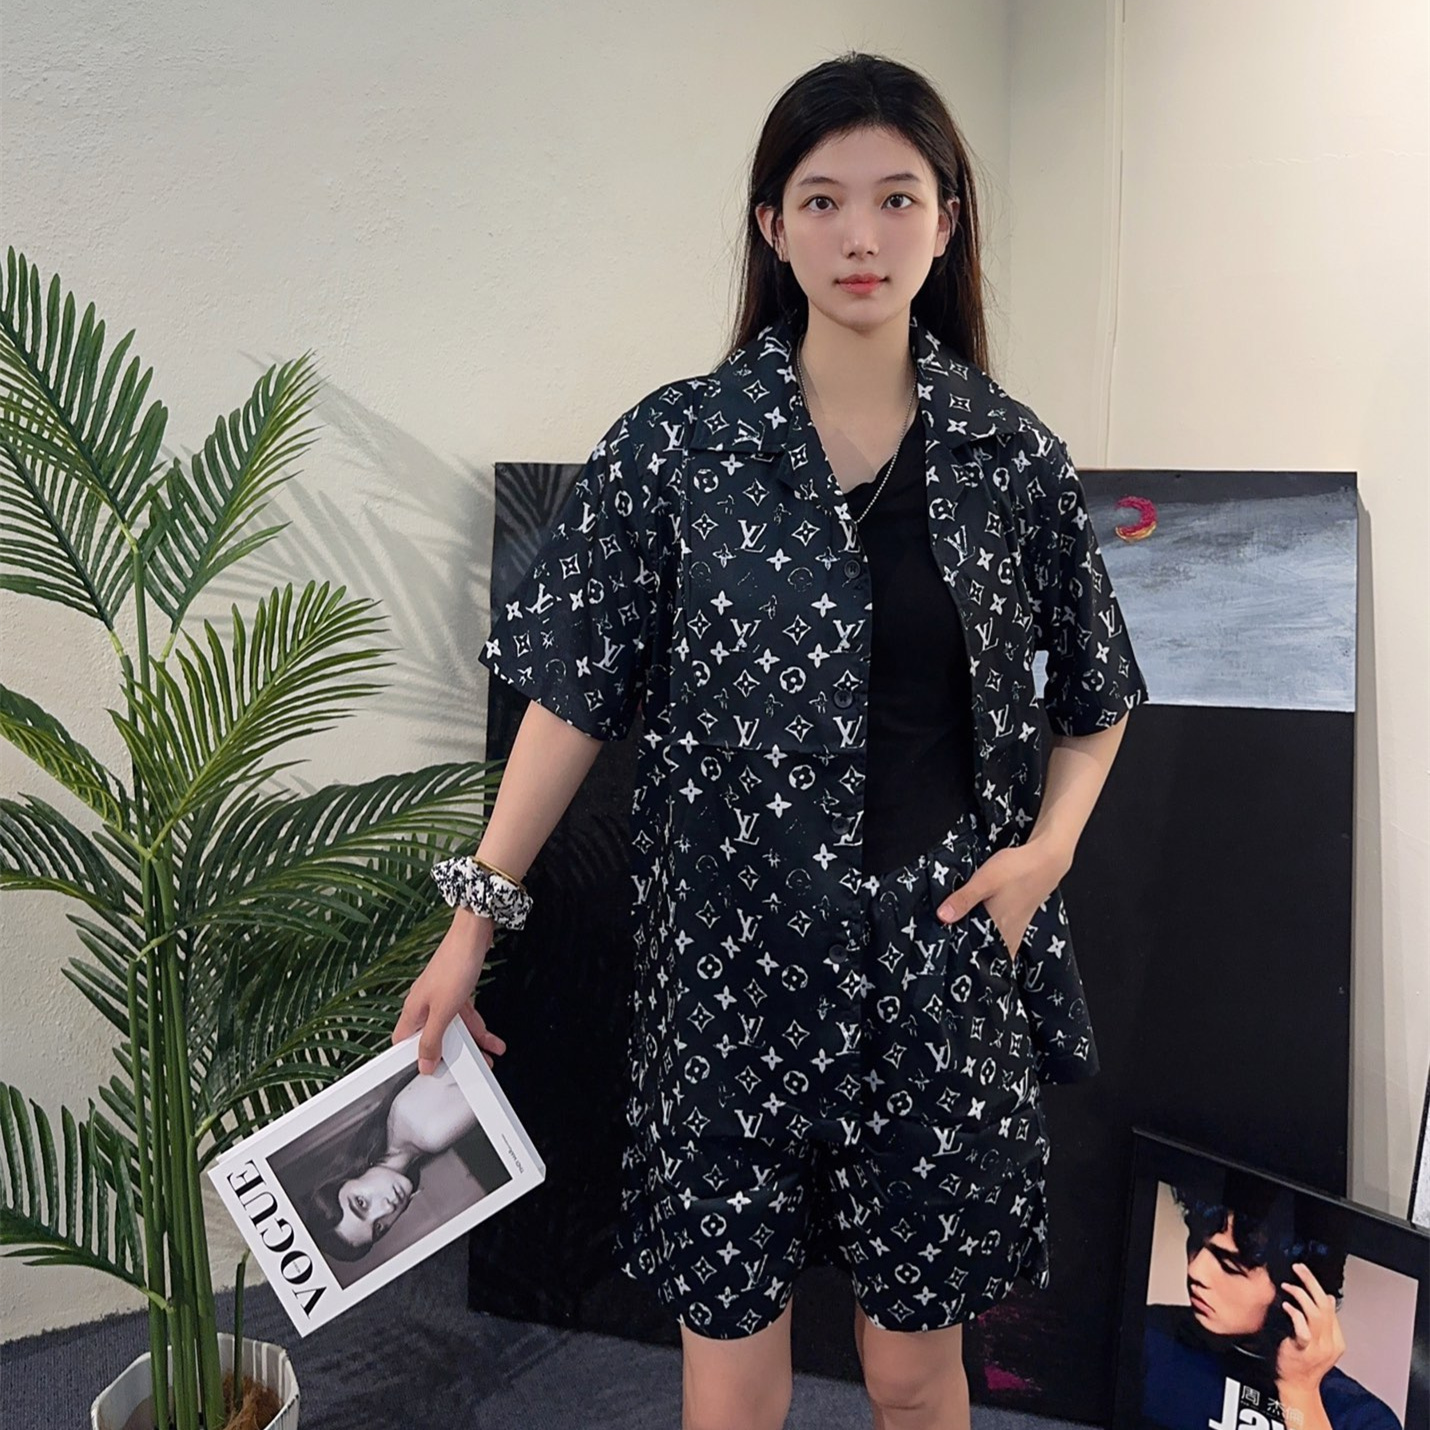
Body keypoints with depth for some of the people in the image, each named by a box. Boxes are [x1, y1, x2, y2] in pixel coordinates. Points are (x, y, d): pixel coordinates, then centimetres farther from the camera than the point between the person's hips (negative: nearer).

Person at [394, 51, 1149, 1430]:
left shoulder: (1010, 453, 1)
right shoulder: (675, 442, -4)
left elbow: (1094, 694, 12)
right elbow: (575, 694, -2)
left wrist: (1049, 845, -4)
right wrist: (475, 919, -4)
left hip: (944, 966, 2)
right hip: (735, 968, -1)